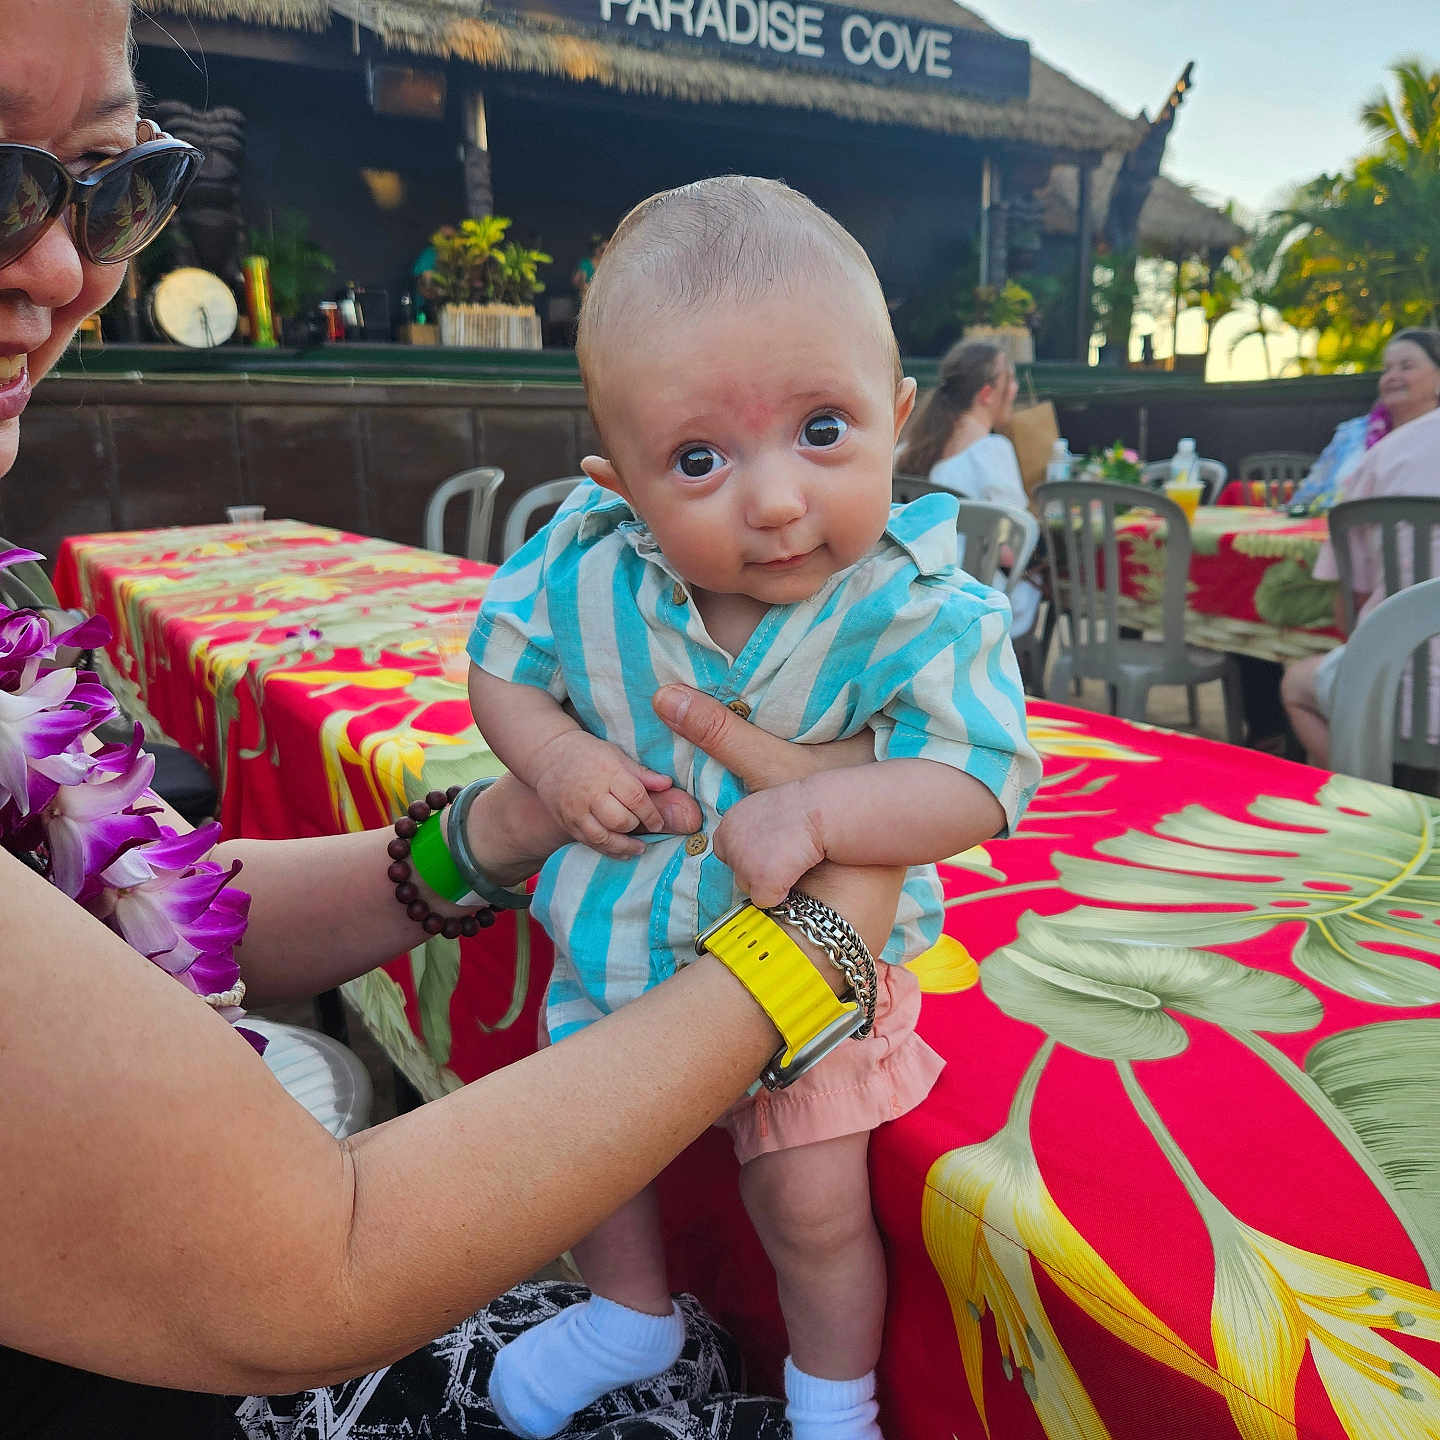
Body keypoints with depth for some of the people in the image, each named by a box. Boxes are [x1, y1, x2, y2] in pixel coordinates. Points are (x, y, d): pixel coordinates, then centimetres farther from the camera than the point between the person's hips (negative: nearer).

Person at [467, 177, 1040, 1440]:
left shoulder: (920, 612, -27)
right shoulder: (586, 569, -20)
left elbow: (976, 782, -30)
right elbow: (501, 663, -4)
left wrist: (816, 813, -43)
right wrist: (556, 761, -22)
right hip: (618, 941, 4)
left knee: (811, 1203, 7)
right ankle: (631, 1313, 56)